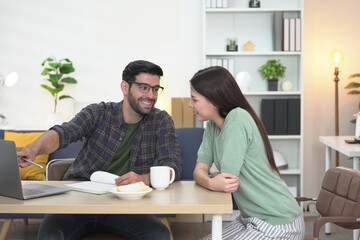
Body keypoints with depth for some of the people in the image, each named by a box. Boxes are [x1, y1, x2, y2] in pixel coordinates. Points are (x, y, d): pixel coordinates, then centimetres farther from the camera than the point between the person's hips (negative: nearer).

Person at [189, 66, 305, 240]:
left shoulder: (237, 119, -21)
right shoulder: (213, 125, 5)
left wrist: (210, 178, -3)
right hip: (252, 218, 8)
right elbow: (199, 170, -1)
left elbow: (229, 179, -23)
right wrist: (212, 183, -22)